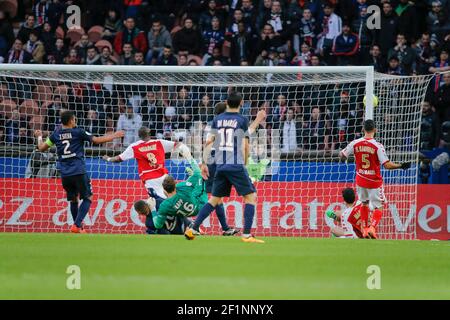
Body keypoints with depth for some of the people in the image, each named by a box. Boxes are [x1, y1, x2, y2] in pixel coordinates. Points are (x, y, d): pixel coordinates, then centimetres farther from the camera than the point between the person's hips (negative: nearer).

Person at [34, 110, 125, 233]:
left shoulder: (56, 134, 7)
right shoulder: (78, 132, -3)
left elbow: (42, 148, 16)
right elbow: (97, 140, -3)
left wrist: (39, 137, 37)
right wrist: (115, 136, 8)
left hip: (65, 174, 4)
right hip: (79, 172, -4)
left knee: (73, 200, 19)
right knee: (88, 198, 4)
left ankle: (78, 226, 20)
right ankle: (77, 225, -11)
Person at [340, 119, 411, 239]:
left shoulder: (355, 143, -8)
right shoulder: (377, 146, -18)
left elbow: (342, 155, 3)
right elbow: (387, 165, -22)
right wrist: (401, 166, -10)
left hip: (360, 179, 4)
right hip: (374, 182, -4)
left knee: (364, 203, 24)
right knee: (378, 207, 6)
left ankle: (364, 229, 25)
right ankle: (372, 227, -14)